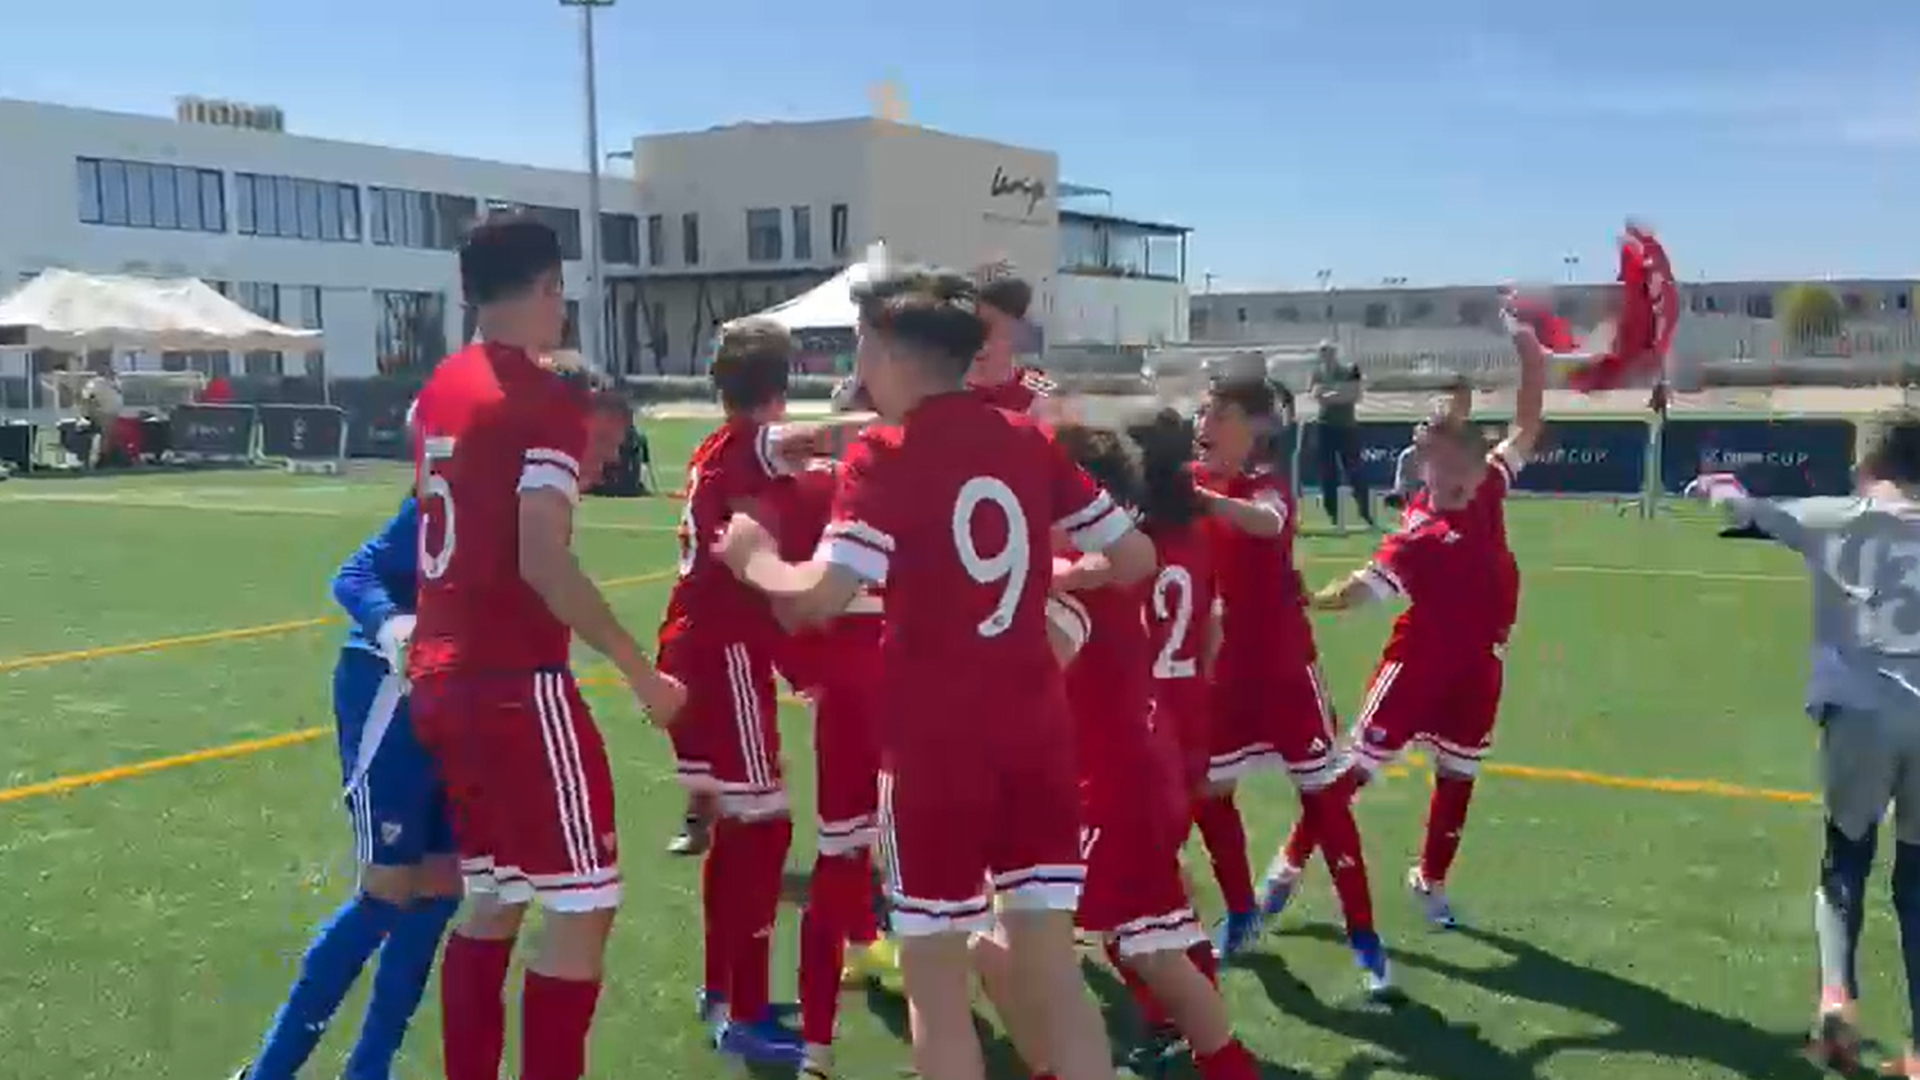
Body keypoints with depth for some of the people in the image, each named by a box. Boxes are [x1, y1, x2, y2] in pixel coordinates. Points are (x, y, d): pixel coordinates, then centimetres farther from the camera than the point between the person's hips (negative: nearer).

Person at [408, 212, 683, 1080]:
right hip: (516, 685, -9)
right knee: (581, 909, 0)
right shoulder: (546, 400, -13)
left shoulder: (439, 389, 12)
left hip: (441, 677, 9)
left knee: (492, 903, 18)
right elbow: (543, 564, -20)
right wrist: (642, 675, -15)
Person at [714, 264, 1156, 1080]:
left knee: (936, 977, 8)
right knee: (1051, 966, 11)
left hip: (934, 739, -5)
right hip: (1036, 729, 5)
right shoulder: (1030, 441, 5)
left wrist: (751, 557, 0)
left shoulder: (885, 453, -10)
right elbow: (1135, 559, 8)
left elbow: (819, 597, -20)